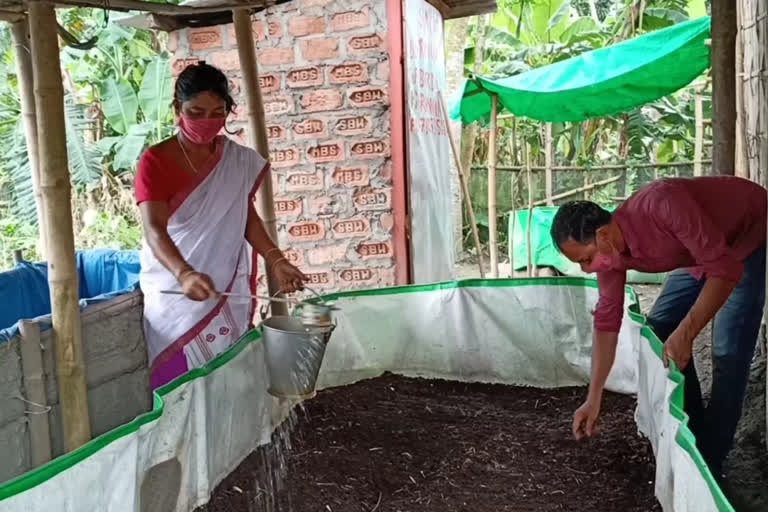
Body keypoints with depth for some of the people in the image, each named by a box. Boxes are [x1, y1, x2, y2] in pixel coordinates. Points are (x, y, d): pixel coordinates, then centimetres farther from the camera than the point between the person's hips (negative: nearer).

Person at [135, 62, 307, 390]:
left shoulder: (239, 160, 4)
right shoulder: (156, 162, -10)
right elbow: (154, 230, -21)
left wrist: (275, 261, -6)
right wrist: (185, 274, -39)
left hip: (227, 293, 3)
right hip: (174, 293, -3)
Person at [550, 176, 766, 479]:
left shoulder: (663, 205, -40)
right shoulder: (608, 252, -15)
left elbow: (725, 268, -37)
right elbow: (607, 320, -8)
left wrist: (686, 332, -43)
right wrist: (593, 399, -7)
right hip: (699, 252, 7)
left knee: (728, 350, -15)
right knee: (660, 328, 4)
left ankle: (708, 461, -3)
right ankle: (692, 438, 17)